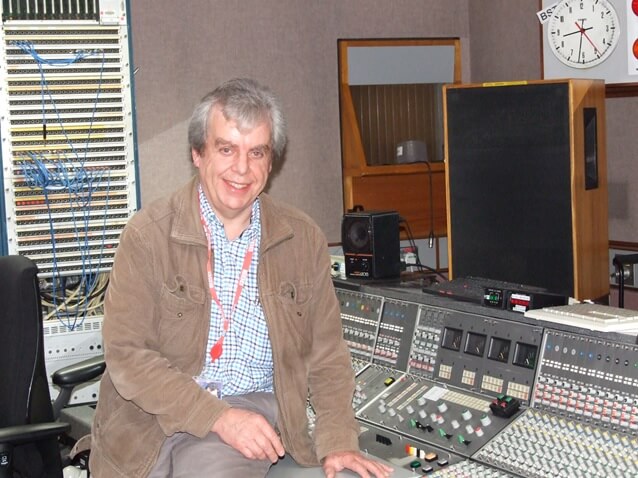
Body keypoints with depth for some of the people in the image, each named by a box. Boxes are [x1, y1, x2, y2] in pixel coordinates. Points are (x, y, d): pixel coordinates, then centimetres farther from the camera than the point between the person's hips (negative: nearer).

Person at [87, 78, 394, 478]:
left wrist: (337, 442, -4)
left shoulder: (304, 239, 5)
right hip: (156, 414, 0)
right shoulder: (149, 234, -4)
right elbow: (126, 354, -9)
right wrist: (218, 416, -17)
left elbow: (326, 354, 10)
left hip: (255, 407, 1)